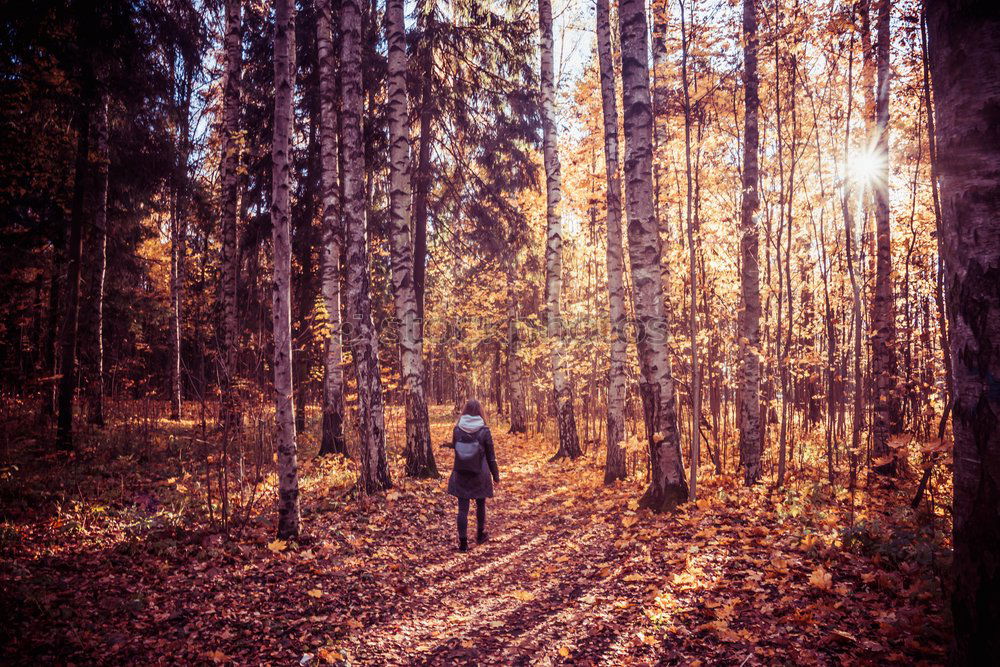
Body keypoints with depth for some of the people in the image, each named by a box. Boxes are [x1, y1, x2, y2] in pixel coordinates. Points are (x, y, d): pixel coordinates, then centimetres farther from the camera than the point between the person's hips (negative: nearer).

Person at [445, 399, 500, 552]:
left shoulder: (457, 429, -8)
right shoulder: (484, 430, -12)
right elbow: (491, 456, -5)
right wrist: (495, 475, 5)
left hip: (461, 475, 1)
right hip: (480, 476, 0)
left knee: (463, 508, 5)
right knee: (480, 505, 20)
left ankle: (463, 541, 3)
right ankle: (480, 534, 35)